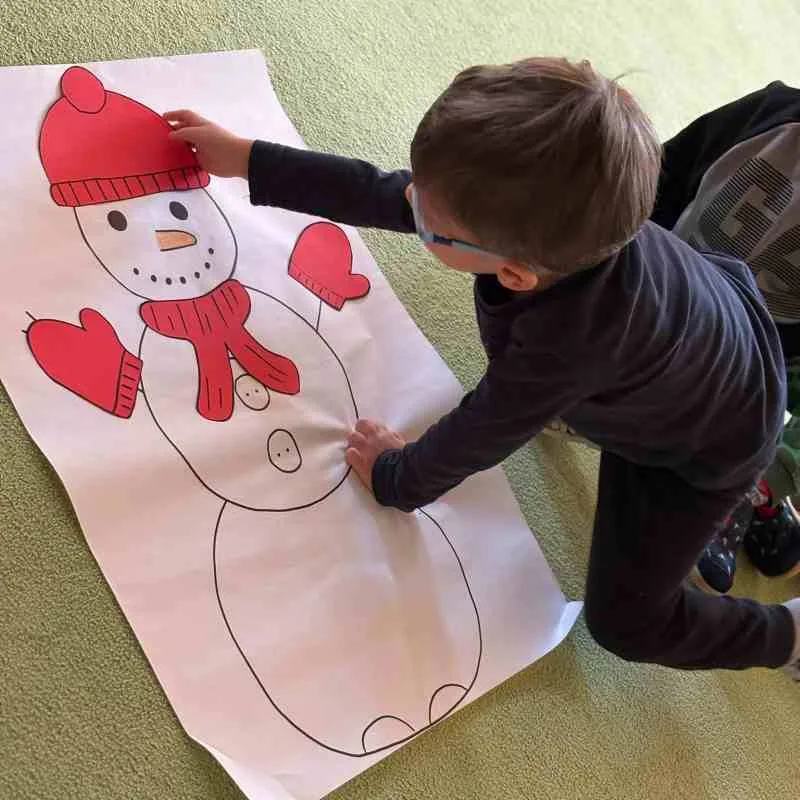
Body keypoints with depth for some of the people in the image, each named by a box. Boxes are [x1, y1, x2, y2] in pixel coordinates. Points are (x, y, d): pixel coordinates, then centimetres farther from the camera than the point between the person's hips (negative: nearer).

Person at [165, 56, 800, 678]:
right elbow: (377, 195, -18)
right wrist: (244, 158, -10)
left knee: (623, 620, 0)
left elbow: (479, 433, -29)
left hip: (709, 441, -6)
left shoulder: (566, 341, -46)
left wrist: (397, 480, -9)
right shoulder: (538, 214, -30)